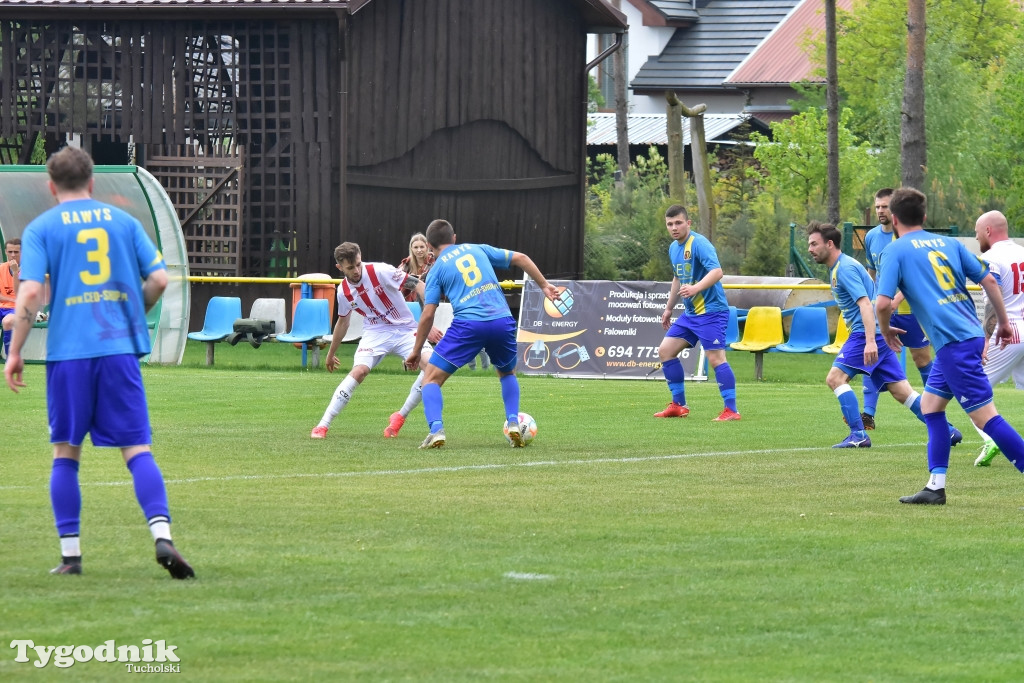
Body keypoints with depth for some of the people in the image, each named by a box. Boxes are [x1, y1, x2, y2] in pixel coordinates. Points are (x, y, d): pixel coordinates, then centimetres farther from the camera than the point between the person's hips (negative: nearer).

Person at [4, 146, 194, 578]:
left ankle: (70, 553, 8)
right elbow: (159, 279, 6)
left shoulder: (41, 229, 4)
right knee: (137, 448, -1)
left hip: (68, 351, -1)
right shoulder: (124, 221, 11)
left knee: (65, 453, 10)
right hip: (120, 348, 1)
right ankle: (162, 534, -20)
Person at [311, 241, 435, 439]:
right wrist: (331, 353, 27)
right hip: (375, 332, 1)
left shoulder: (380, 271, -17)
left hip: (405, 330, -1)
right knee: (359, 371, -26)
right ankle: (322, 426, -21)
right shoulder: (344, 291, -4)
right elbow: (342, 322, 17)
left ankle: (399, 417, -7)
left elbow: (417, 285, -18)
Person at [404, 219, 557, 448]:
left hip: (468, 325, -3)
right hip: (503, 321, 3)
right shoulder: (478, 249, 22)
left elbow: (427, 315, 6)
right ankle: (513, 423, 13)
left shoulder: (437, 269, 13)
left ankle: (436, 429, -14)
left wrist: (416, 351, 15)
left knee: (432, 378, 8)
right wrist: (544, 286, 20)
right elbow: (520, 258, 15)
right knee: (507, 373, 32)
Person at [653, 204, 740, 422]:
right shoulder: (673, 248, 11)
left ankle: (731, 410, -12)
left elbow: (717, 271, -29)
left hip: (711, 311, -9)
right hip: (690, 313, 9)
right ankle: (679, 405, 15)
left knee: (715, 358, -15)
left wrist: (696, 288, -43)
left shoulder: (698, 244, -16)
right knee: (665, 350, 8)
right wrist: (669, 308, 30)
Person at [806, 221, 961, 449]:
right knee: (901, 390, 7)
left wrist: (870, 341, -32)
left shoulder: (845, 268, -12)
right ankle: (947, 431, 7)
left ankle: (858, 434, -17)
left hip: (870, 332, -10)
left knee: (835, 377, -15)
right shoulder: (838, 268, 19)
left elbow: (865, 303, -22)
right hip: (877, 334, 10)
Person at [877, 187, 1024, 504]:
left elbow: (883, 302, -11)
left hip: (953, 343, -8)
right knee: (930, 404, 18)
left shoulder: (895, 250, -2)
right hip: (971, 334, 8)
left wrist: (886, 331, 8)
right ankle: (936, 487, 15)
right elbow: (988, 280, 11)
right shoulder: (948, 243, 15)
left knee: (984, 414, -9)